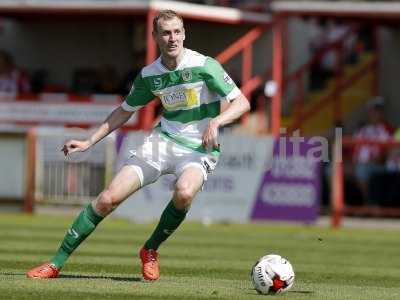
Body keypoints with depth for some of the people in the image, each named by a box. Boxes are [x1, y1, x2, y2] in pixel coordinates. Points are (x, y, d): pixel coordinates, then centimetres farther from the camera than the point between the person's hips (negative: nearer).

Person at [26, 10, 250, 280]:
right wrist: (89, 142, 15)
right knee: (109, 198, -11)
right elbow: (126, 111, 20)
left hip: (199, 149, -4)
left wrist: (215, 122, -27)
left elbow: (241, 103, -9)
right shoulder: (149, 75, 4)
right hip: (162, 141, 4)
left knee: (184, 192, -37)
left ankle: (150, 251, -9)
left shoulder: (204, 66, -10)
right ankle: (57, 263, 0)